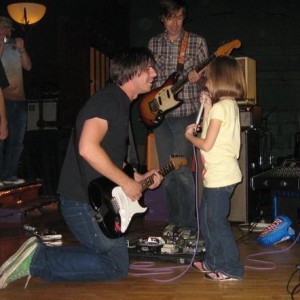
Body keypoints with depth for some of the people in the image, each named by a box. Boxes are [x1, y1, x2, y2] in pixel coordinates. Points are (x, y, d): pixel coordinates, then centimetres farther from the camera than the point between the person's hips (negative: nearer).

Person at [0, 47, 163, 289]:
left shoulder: (121, 104, 16)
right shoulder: (108, 100, -16)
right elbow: (87, 148, -30)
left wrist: (138, 178, 12)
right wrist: (126, 182, -21)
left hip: (94, 199, 10)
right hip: (85, 203, -10)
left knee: (107, 256, 18)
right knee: (117, 266, 1)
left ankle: (37, 254, 13)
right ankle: (36, 259, -1)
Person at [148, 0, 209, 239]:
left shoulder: (197, 42, 1)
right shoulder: (154, 44, 11)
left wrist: (198, 76, -19)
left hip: (186, 113, -4)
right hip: (160, 114, 4)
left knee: (182, 170, -10)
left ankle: (189, 223, 3)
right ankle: (175, 219, 21)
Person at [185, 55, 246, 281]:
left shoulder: (219, 108, -18)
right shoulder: (231, 105, 11)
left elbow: (206, 144, -18)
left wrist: (189, 136, -1)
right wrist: (207, 108, 9)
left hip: (219, 176, -10)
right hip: (221, 173, 10)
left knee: (216, 221, 0)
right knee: (207, 218, 19)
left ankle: (232, 269, 9)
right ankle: (214, 262, 30)